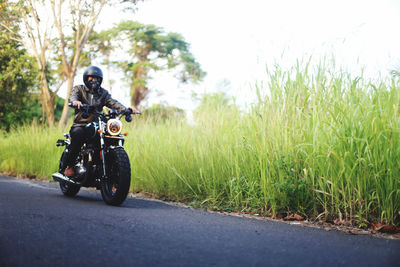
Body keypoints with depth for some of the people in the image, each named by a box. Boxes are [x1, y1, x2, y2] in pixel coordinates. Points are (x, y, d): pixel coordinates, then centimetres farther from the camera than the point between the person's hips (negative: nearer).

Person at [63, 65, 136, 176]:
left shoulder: (103, 93, 19)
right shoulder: (79, 89, 12)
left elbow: (112, 102, 1)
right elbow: (72, 96, -11)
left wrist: (125, 108, -21)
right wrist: (75, 101, -39)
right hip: (80, 125, -3)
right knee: (78, 134, -36)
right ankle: (69, 165, -24)